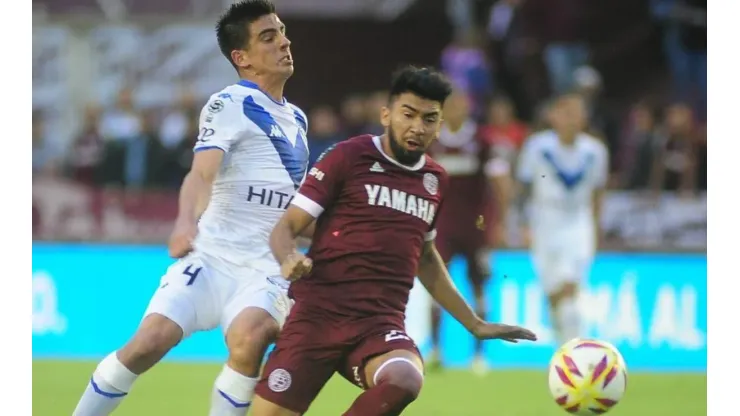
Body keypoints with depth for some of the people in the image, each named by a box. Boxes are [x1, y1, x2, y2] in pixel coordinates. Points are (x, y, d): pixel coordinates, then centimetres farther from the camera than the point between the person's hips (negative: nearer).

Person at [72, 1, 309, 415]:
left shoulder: (296, 119, 16)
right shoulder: (230, 105, -6)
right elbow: (203, 172, -23)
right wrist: (186, 221, -41)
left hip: (265, 270, 4)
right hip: (211, 256, -4)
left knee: (249, 342, -28)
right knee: (150, 342, -19)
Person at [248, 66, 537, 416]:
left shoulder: (435, 179, 15)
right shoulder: (349, 157, 0)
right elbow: (286, 226, -1)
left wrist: (475, 325, 33)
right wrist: (289, 260, -24)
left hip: (381, 324, 3)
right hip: (319, 314, -3)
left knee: (404, 380, -32)